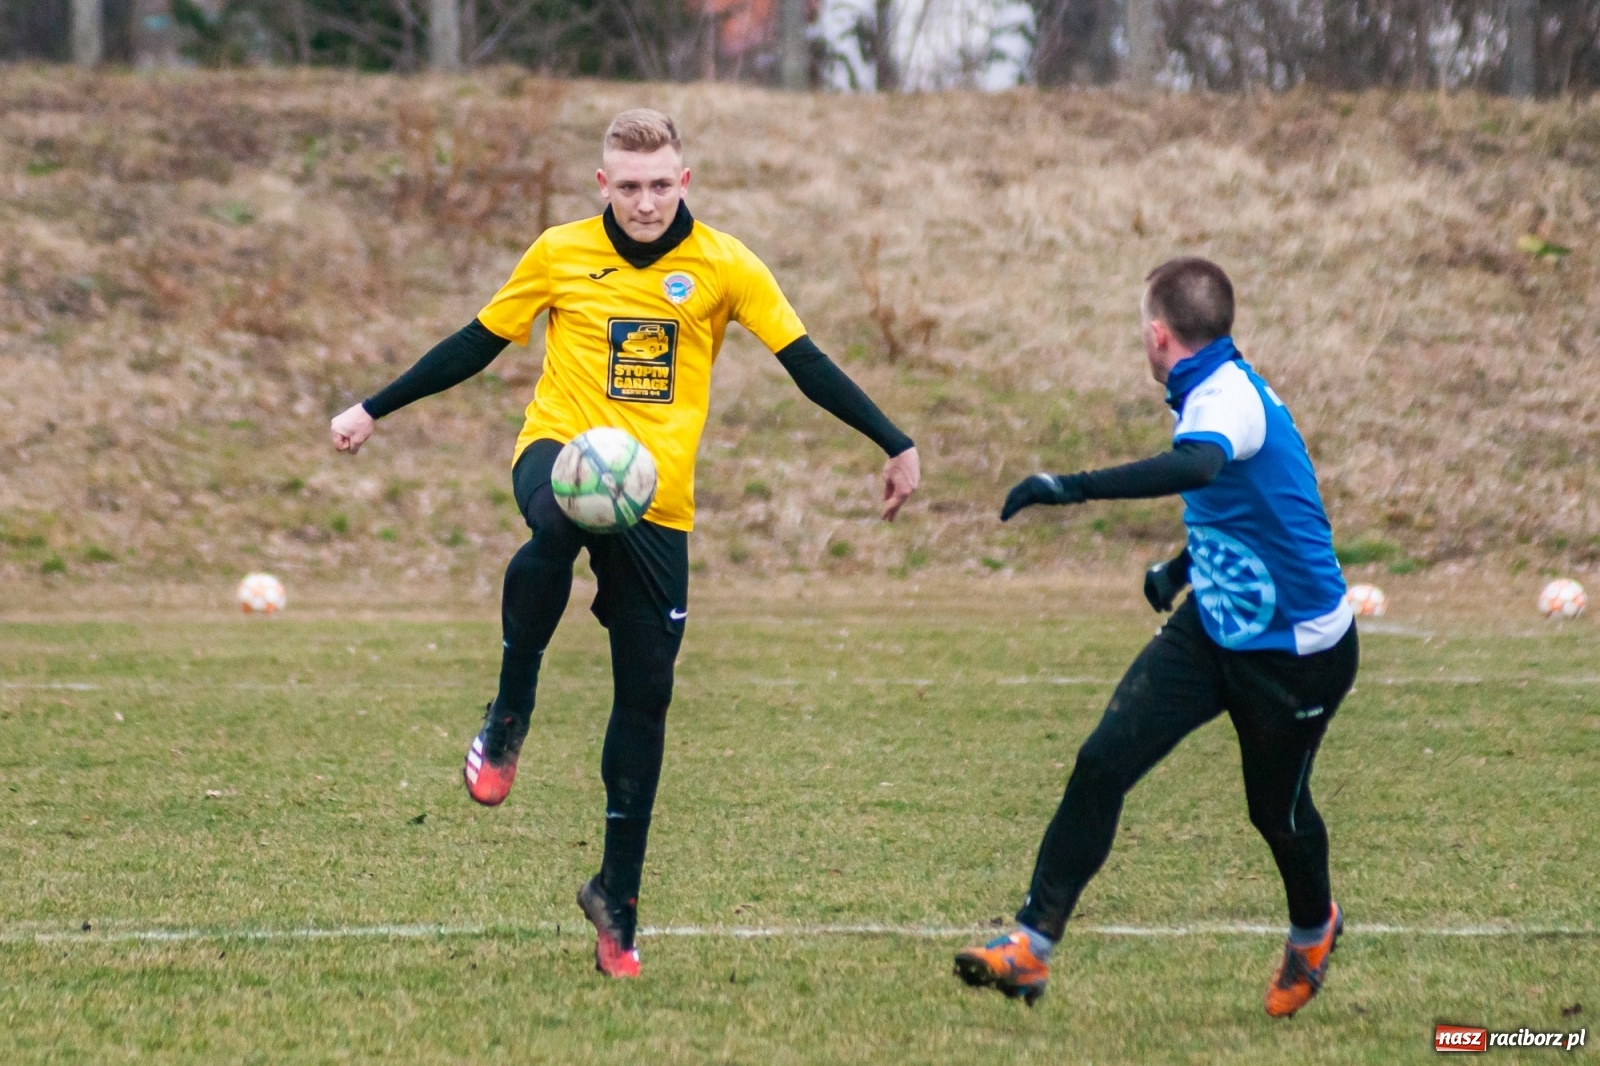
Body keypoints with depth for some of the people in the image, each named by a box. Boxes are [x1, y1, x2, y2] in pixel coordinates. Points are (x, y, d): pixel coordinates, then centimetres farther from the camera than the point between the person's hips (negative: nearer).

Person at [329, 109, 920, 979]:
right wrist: (375, 410, 12)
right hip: (562, 448, -1)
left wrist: (896, 446, -3)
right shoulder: (559, 255, 3)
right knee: (559, 524, -41)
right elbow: (476, 345, 13)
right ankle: (508, 719, -23)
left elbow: (805, 362, 3)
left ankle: (617, 899, 14)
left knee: (645, 699, 0)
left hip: (658, 500, 1)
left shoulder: (723, 266, 2)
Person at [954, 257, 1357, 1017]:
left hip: (1298, 653, -8)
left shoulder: (1229, 398, -25)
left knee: (1277, 810, 10)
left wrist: (1073, 488, -54)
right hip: (1211, 627, 8)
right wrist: (1186, 565, 20)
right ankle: (1032, 945, -10)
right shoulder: (1213, 390, 5)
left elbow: (1196, 466, -49)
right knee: (1103, 762, -8)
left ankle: (1313, 932, 43)